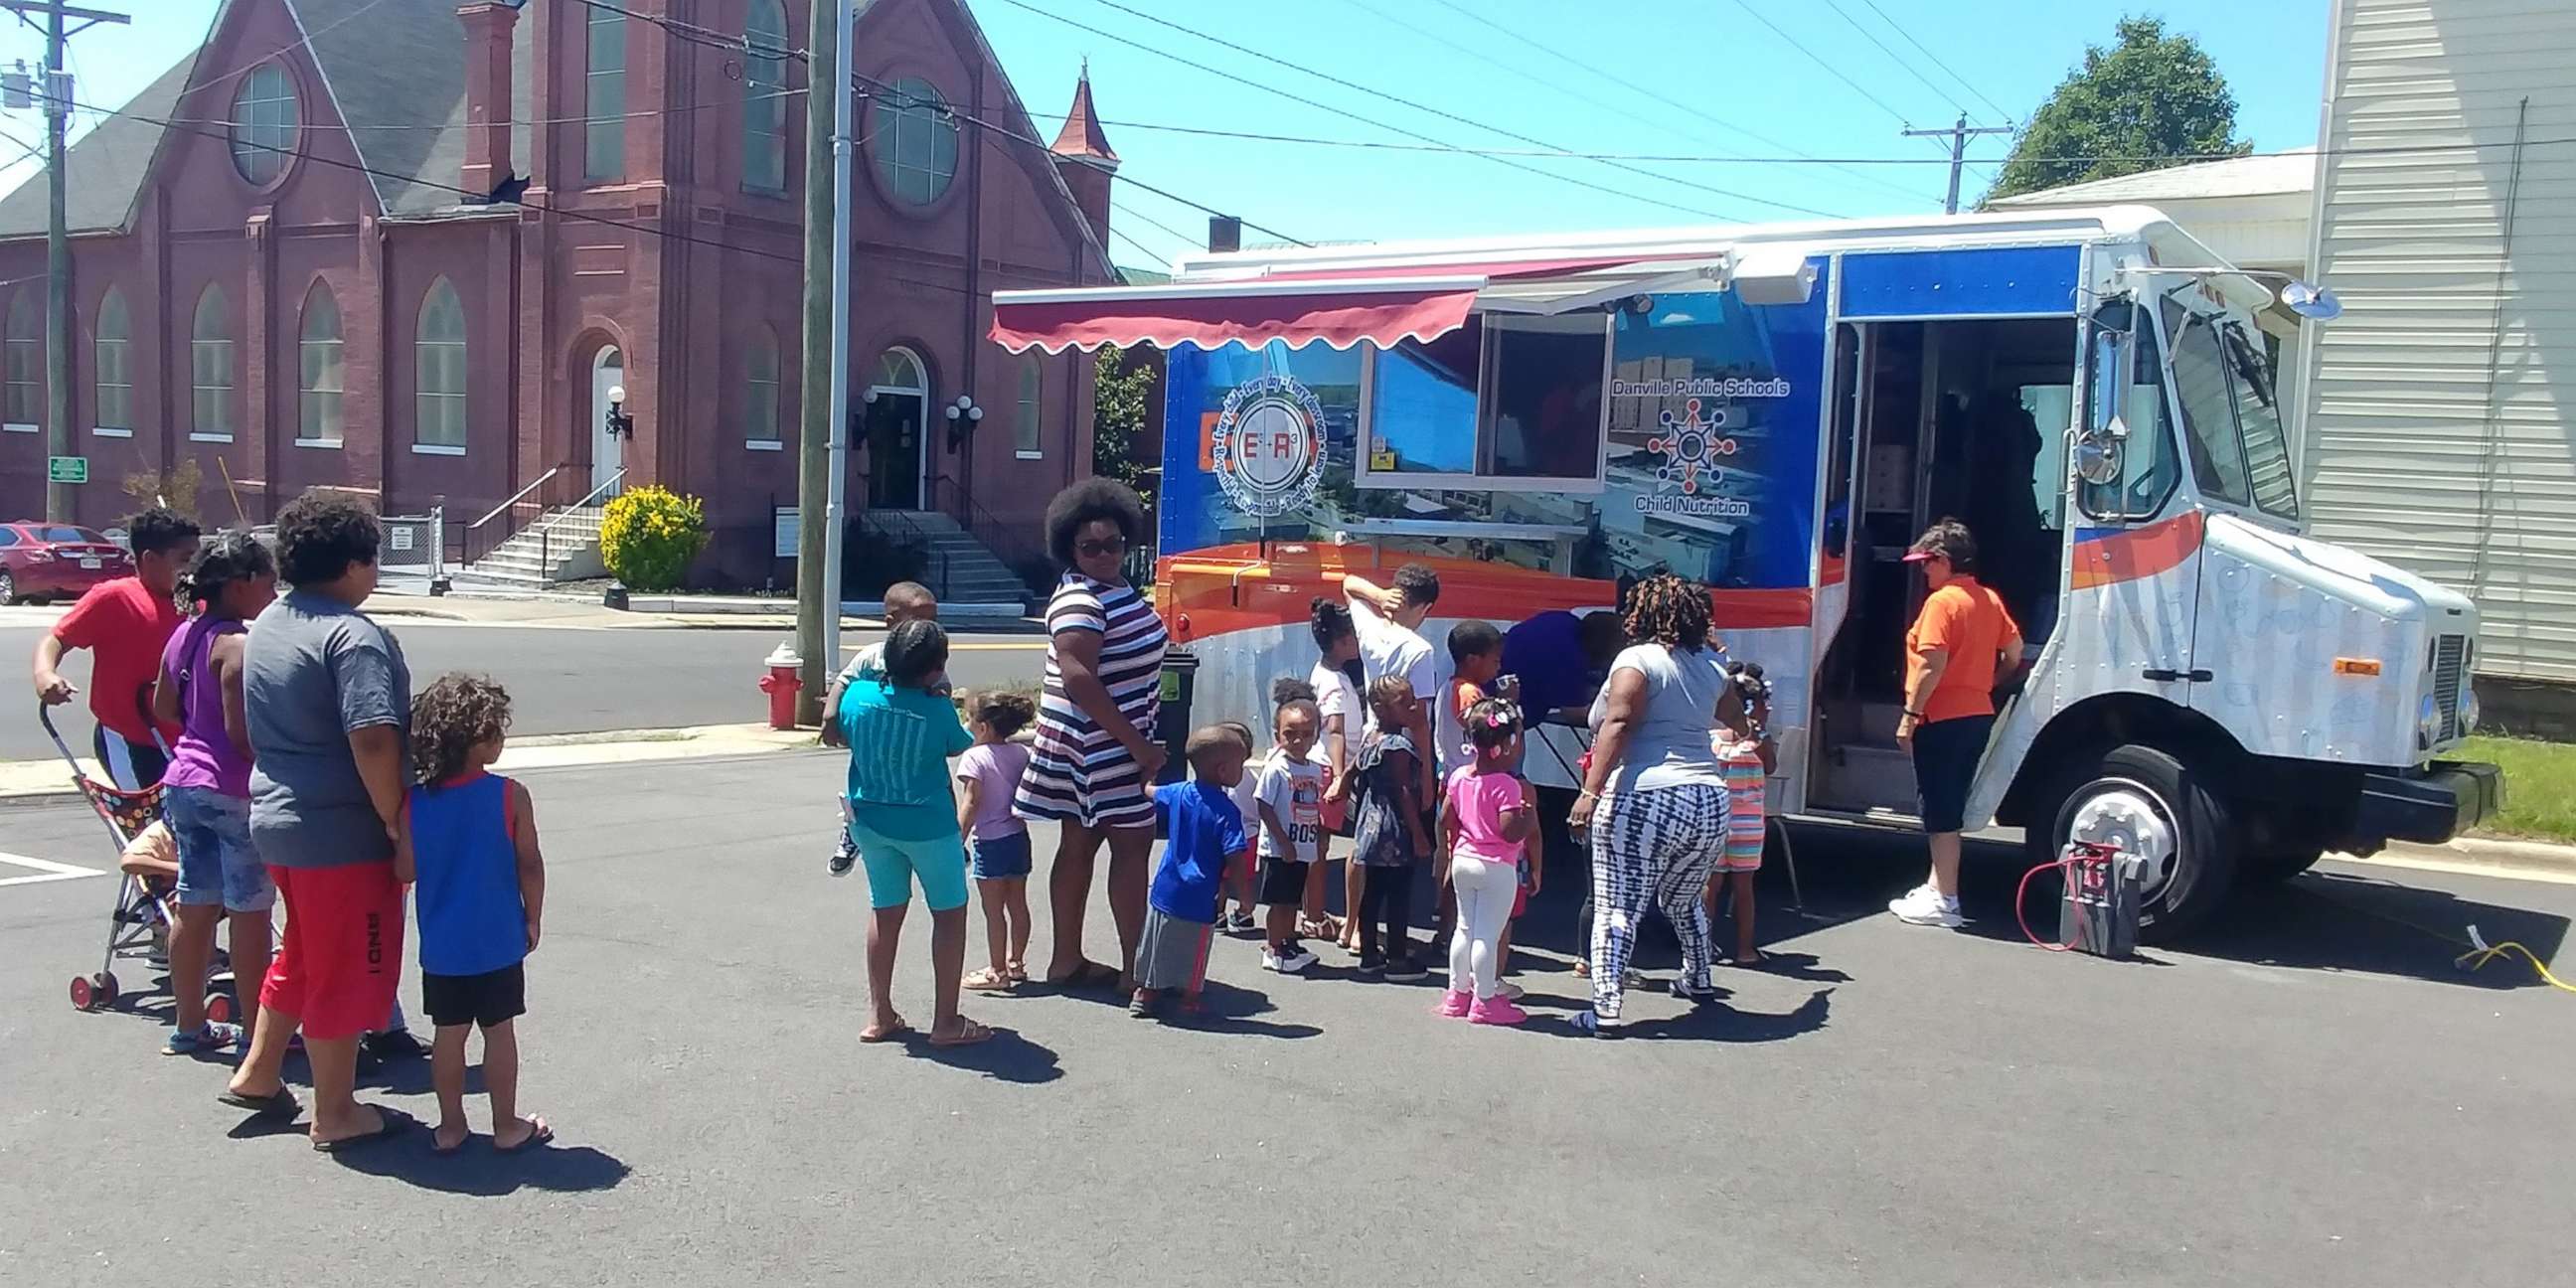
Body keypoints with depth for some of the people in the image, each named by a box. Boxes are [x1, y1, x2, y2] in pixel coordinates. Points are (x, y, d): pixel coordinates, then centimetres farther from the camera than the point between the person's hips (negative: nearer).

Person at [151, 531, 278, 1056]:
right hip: (235, 791, -9)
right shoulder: (238, 645, -18)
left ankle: (188, 1025, 24)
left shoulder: (185, 635, 9)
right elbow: (241, 731, -22)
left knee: (195, 906, 15)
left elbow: (163, 709, 17)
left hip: (184, 784, 9)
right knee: (250, 914, 1)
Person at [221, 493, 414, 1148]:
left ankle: (257, 1074, 36)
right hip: (342, 831, -9)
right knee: (347, 969, 4)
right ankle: (336, 1114, 15)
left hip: (278, 819, 9)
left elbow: (258, 728, 19)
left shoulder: (266, 625, 10)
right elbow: (372, 740, -29)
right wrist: (396, 820, -19)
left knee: (304, 953, 26)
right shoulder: (352, 634, -19)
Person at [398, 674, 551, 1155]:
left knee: (448, 1032, 12)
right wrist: (533, 919, 4)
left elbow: (405, 871, -1)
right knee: (499, 1030, 8)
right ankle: (506, 1127, 17)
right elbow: (530, 866, -10)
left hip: (441, 946, 3)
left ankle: (450, 1127, 21)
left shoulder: (414, 803, -5)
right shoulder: (511, 795, -13)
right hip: (498, 942, -2)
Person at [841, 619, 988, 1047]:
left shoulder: (858, 695, -8)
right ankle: (946, 1021, 11)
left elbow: (844, 731, 12)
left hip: (870, 821, 5)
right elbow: (959, 747, 0)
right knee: (949, 913, 9)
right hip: (928, 824, -5)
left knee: (885, 910, 18)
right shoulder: (938, 710, -20)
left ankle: (879, 1015, 23)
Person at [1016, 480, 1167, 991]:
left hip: (1113, 743, 10)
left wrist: (1140, 741, 17)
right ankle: (1135, 967, 0)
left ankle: (1067, 959, 21)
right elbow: (1078, 679, -27)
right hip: (1098, 745, -10)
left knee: (1080, 843, 12)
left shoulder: (1117, 588, 11)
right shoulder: (1079, 602, -19)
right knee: (1132, 843, -5)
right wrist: (1136, 745, -24)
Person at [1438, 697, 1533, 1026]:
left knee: (1465, 928, 17)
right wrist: (1530, 817, -7)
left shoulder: (1459, 776, 2)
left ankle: (1458, 993, 26)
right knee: (1488, 934, 0)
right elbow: (1510, 832, -24)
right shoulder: (1508, 785, -19)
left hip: (1463, 860, 7)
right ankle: (1484, 1001, 8)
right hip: (1497, 867, -7)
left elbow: (1445, 820, 8)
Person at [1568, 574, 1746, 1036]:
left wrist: (1591, 791, -22)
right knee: (1683, 902, 28)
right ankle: (1697, 979, 44)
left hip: (1644, 801, -7)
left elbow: (1618, 725, -17)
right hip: (1709, 802, 7)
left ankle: (1606, 1009, -11)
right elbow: (1727, 715, 34)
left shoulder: (1637, 660, -4)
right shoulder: (1712, 665, 14)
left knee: (1617, 909, -4)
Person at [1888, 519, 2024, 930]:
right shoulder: (1990, 600, 11)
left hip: (1942, 719, -9)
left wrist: (1910, 714, -17)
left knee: (1941, 811, -2)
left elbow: (1933, 665, -21)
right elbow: (2014, 652, 15)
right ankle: (1938, 887, 26)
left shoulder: (1942, 602, -15)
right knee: (1947, 808, 17)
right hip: (1978, 716, 9)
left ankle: (1944, 901, 2)